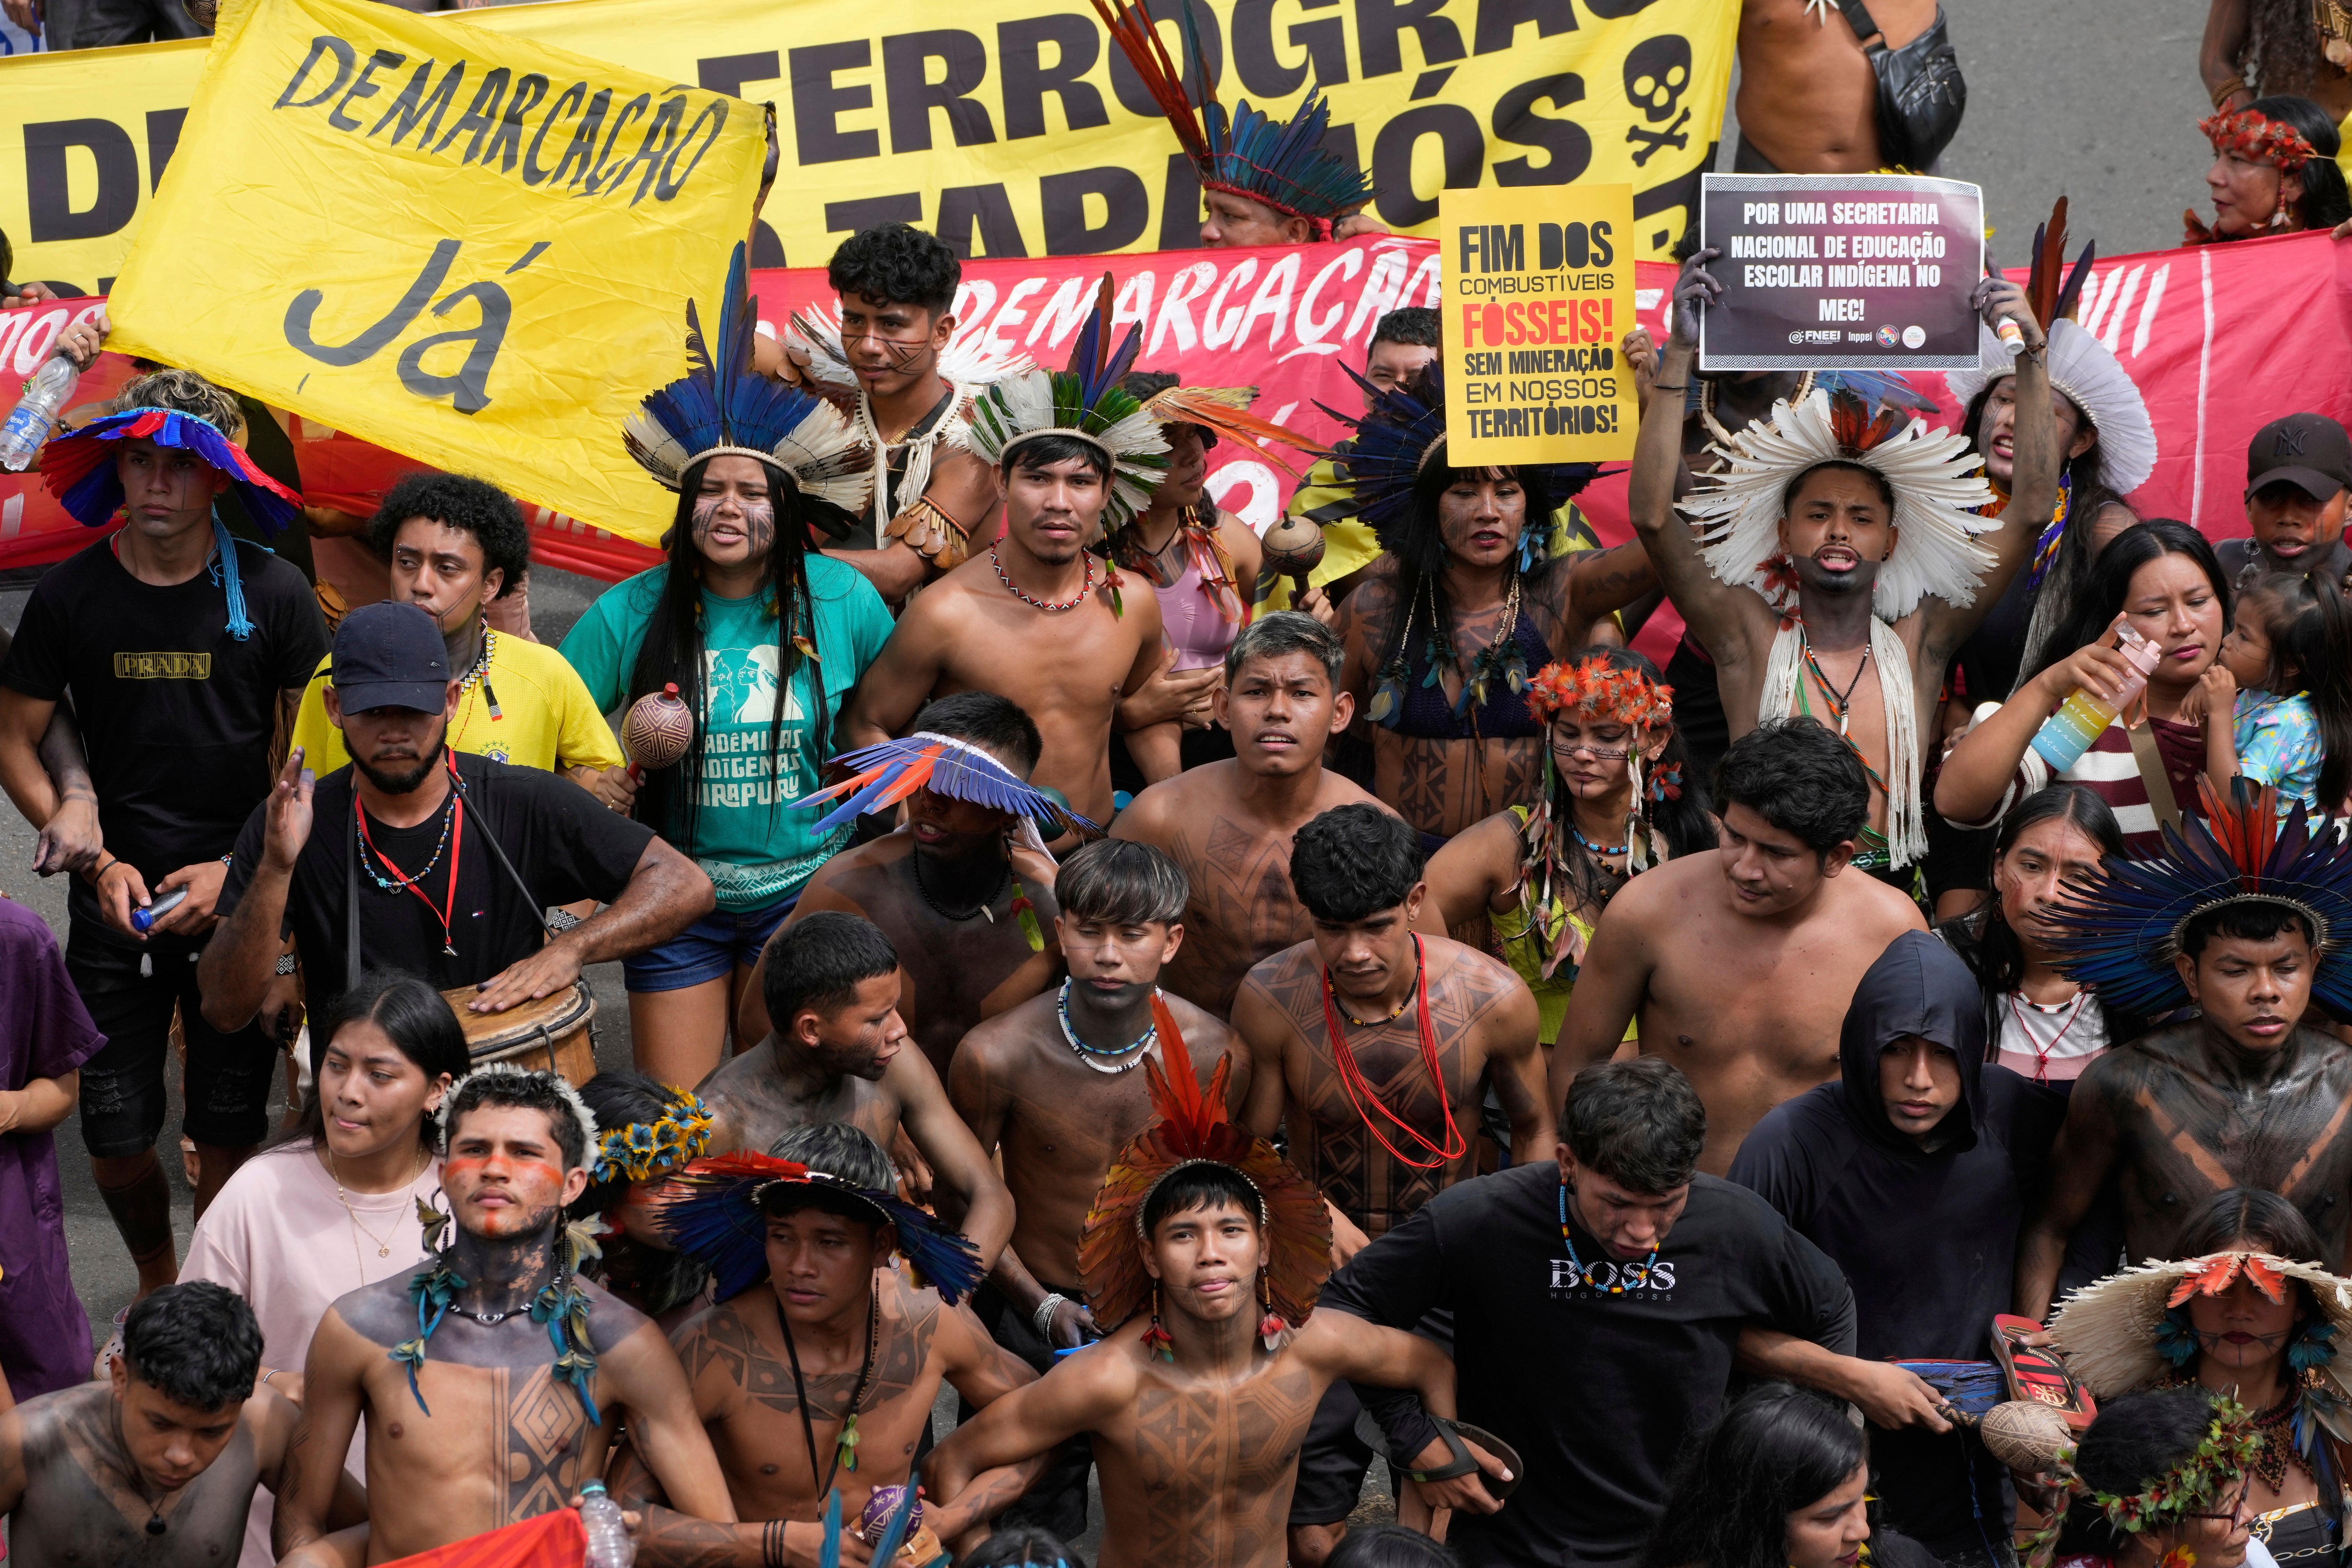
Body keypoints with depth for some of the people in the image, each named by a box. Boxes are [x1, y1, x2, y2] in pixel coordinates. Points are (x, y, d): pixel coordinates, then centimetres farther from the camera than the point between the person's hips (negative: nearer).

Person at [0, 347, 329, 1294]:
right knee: (114, 1136, 5)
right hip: (116, 901, 1)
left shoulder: (271, 594, -5)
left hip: (240, 901, -1)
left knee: (227, 1136, 3)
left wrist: (237, 867, -10)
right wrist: (99, 861, -5)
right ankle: (156, 1283, 32)